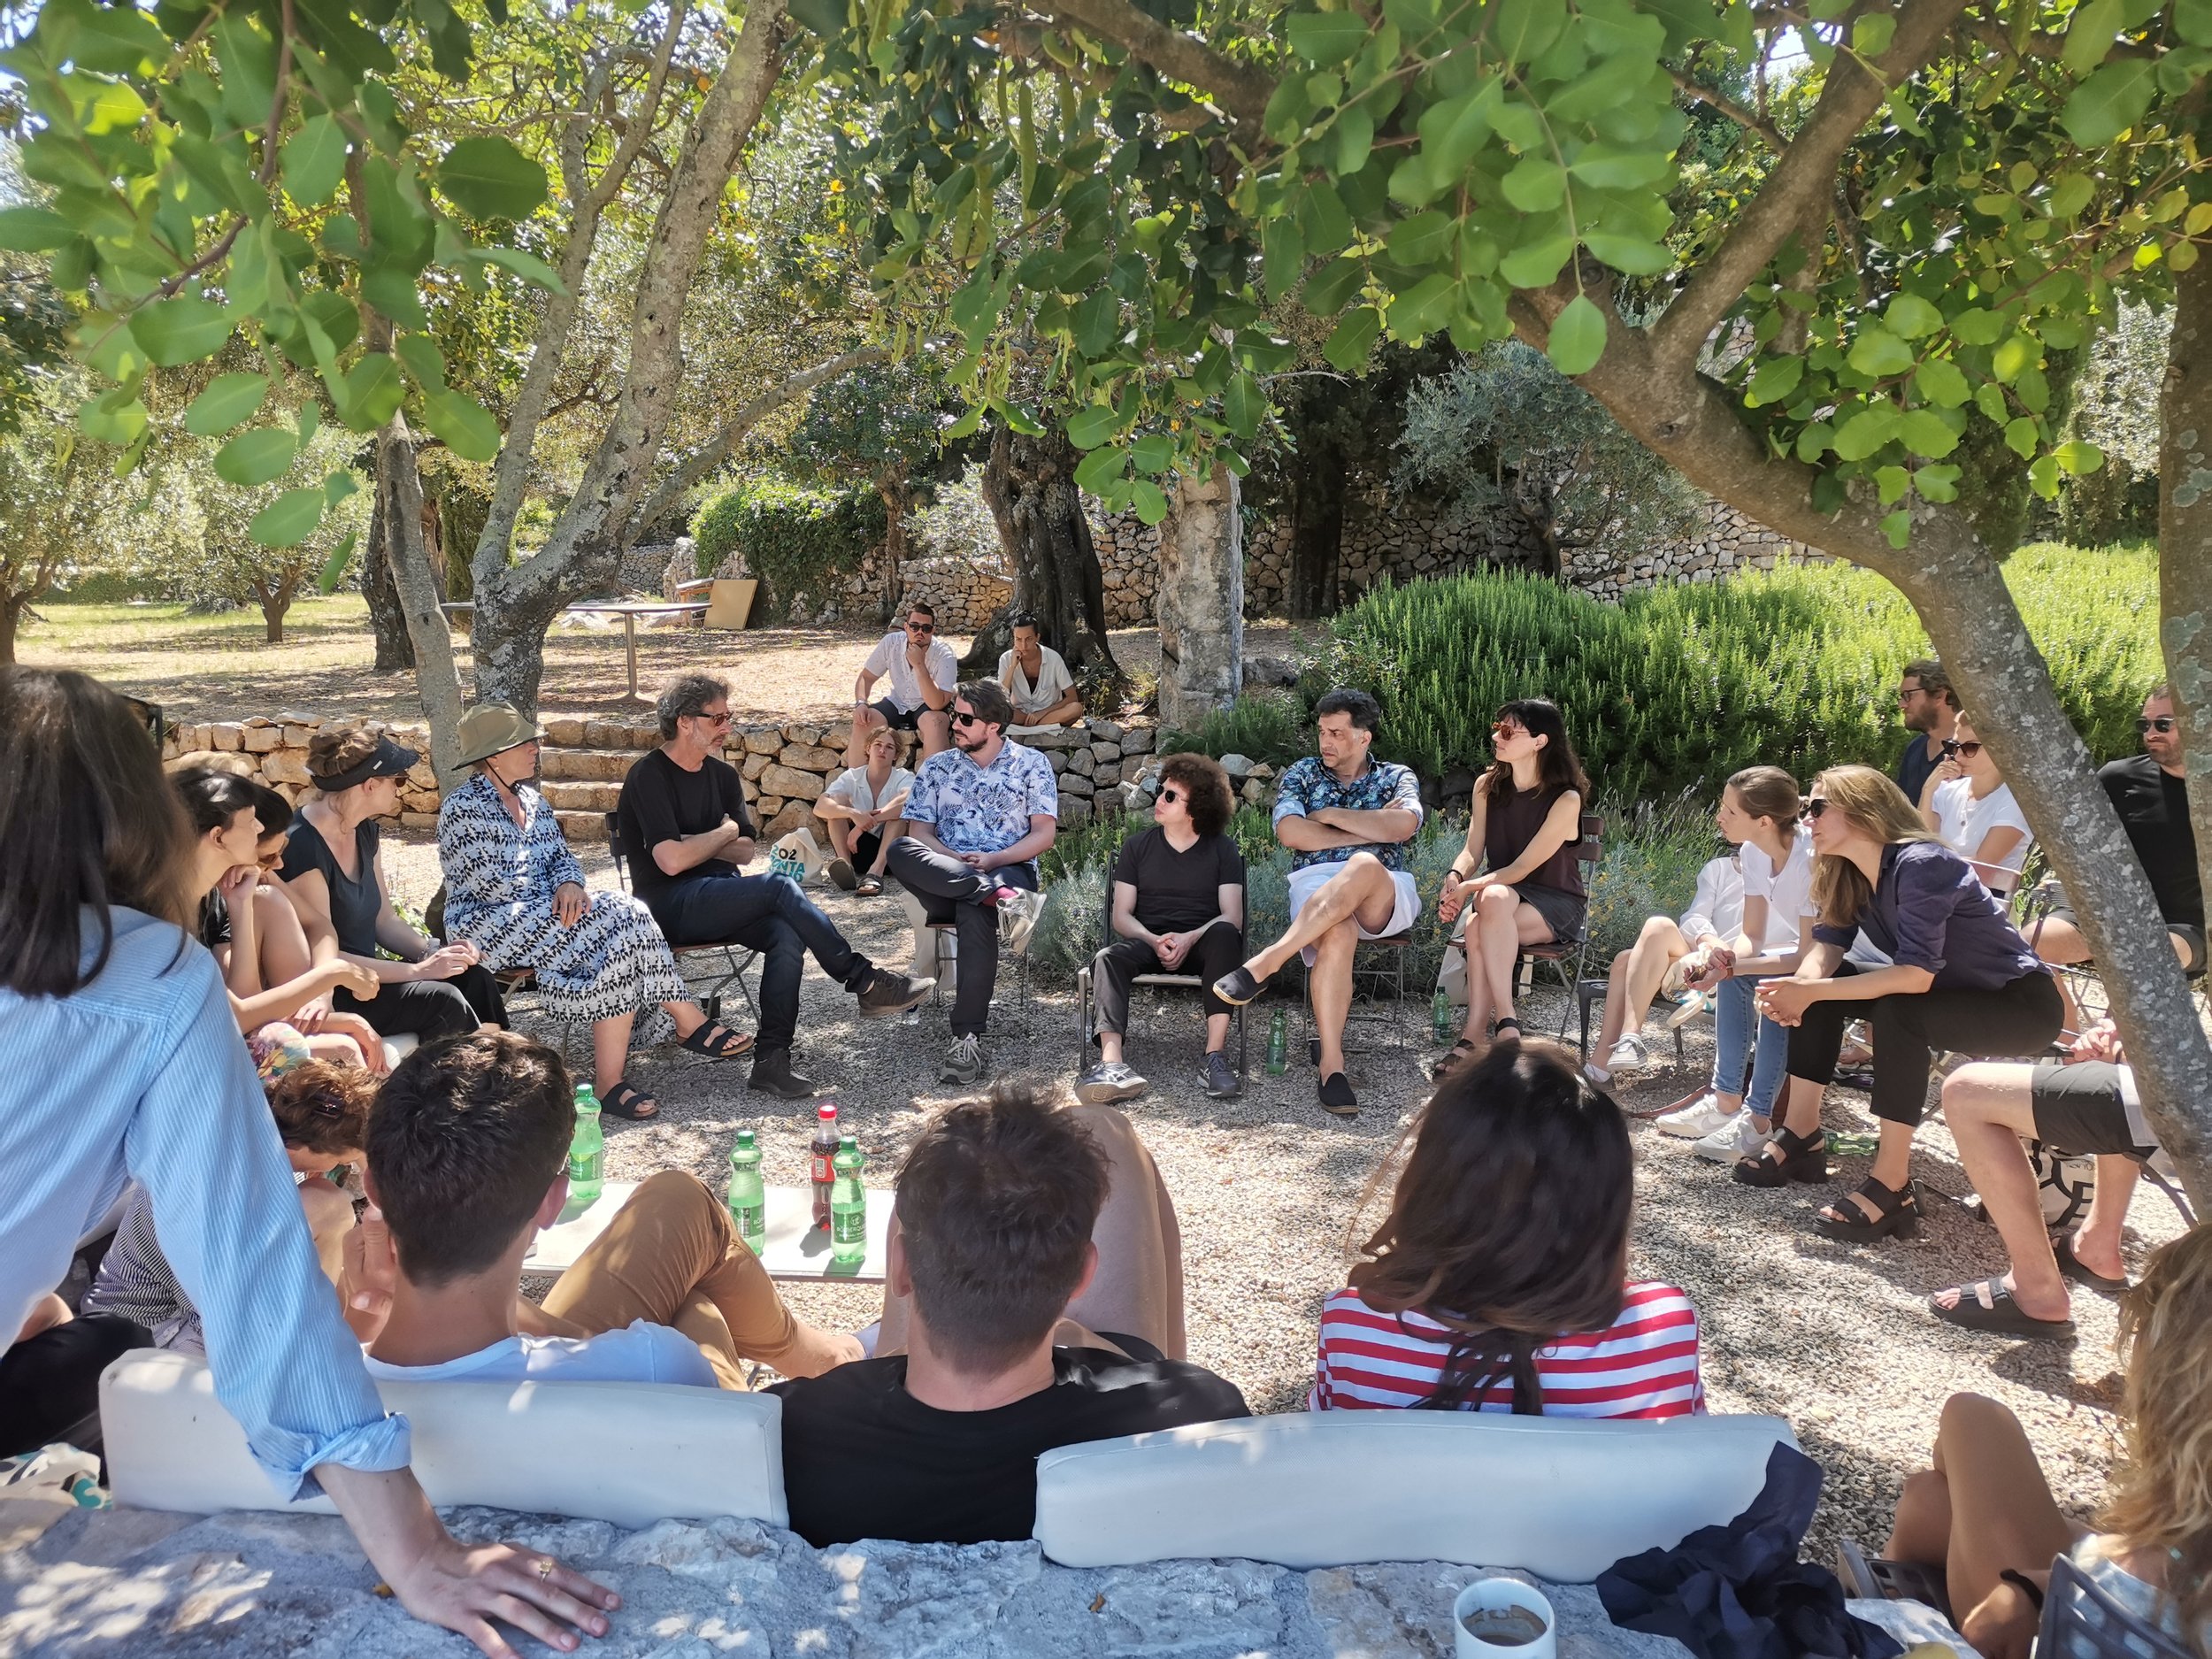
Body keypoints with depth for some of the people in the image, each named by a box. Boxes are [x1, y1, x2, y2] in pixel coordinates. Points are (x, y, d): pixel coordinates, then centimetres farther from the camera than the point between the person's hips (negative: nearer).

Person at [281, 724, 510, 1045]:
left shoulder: (365, 832, 7)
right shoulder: (302, 848, -21)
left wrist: (432, 951, -7)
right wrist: (418, 970, -22)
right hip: (325, 996, -8)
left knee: (475, 977, -11)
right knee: (442, 1001, -25)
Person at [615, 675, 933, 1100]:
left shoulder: (722, 775, 16)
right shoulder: (649, 777, -8)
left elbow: (746, 852, 13)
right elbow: (671, 861, -18)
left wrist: (697, 844, -4)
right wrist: (724, 834, -3)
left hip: (720, 899, 7)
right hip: (671, 907, -7)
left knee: (787, 934, -26)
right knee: (779, 887, -28)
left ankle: (771, 1058, -29)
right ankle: (865, 981, -20)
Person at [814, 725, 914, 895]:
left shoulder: (903, 777, -8)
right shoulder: (851, 777, -3)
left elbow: (909, 800, -34)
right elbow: (819, 807, -19)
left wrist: (865, 824, -39)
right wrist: (853, 814, -38)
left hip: (891, 851, -2)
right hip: (858, 851, 2)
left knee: (899, 808, -25)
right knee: (838, 801, -16)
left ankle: (876, 871, -42)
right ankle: (846, 865, -38)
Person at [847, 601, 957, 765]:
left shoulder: (944, 655, -24)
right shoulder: (891, 642, -14)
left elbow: (937, 704, -33)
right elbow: (866, 677, -2)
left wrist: (919, 665, -38)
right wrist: (860, 703, -22)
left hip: (930, 707, -3)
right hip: (897, 703, 4)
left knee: (935, 721, -36)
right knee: (862, 721, -21)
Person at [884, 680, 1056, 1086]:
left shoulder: (1031, 765, 11)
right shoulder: (936, 766, 18)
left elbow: (1045, 832, 4)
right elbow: (919, 832, 10)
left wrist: (993, 859, -12)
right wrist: (953, 860, -11)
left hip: (1009, 869, -3)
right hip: (943, 876, 3)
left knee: (975, 912, -41)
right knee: (899, 852, -32)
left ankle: (967, 1041, -44)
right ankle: (1003, 899, -43)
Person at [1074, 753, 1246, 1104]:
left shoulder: (1222, 850, 9)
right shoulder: (1137, 847, 13)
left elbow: (1232, 917, -3)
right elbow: (1121, 916, 5)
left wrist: (1189, 938, -23)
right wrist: (1154, 940, -16)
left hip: (1199, 943, -1)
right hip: (1148, 941, 1)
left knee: (1225, 935, -35)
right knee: (1108, 958, -31)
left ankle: (1215, 1056, -40)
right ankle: (1112, 1063, -51)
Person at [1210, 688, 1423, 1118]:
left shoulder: (1396, 777, 17)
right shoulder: (1301, 774, 20)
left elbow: (1403, 826, -7)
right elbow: (1290, 832, 0)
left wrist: (1330, 815, -1)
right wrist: (1370, 830, -2)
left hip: (1385, 896, 0)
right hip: (1317, 889, 0)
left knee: (1363, 865, -39)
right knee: (1338, 934, -38)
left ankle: (1266, 963, -42)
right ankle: (1331, 1065, -37)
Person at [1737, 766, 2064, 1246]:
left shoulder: (1921, 865, -26)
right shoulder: (1848, 875, 0)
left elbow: (1917, 974, -34)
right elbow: (1826, 947, -7)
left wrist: (1812, 991, -34)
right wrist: (1798, 991, -29)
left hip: (2023, 1003, -9)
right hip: (1947, 993, 9)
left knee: (1897, 1010, -34)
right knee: (1817, 989, -4)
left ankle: (1892, 1186, -30)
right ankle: (1801, 1135, -2)